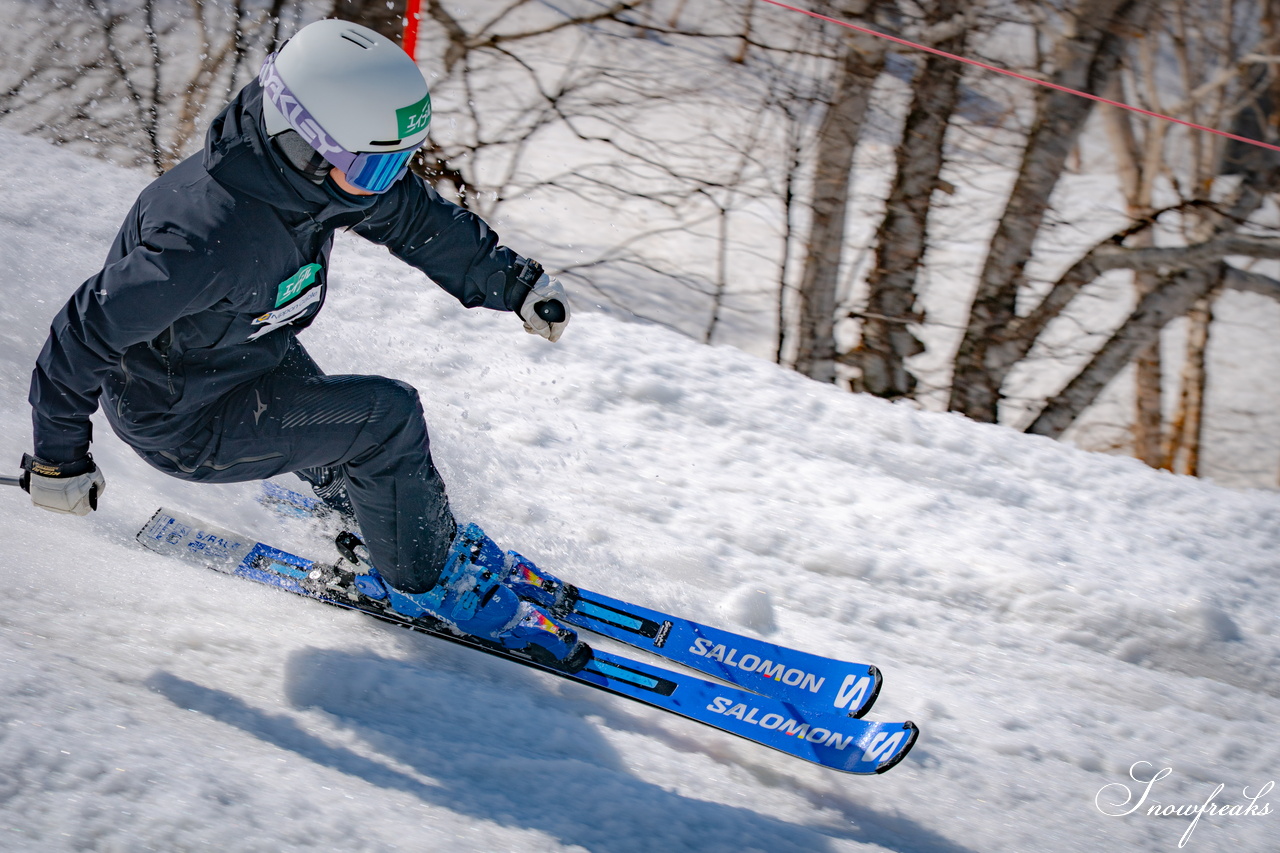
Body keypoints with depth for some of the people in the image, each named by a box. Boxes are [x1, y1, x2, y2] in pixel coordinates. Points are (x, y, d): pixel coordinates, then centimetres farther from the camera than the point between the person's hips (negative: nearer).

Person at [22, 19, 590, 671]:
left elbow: (416, 217, 3)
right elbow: (87, 331, -29)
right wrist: (58, 459, -17)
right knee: (386, 419, -17)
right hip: (182, 421, -8)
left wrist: (515, 283, 5)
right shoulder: (209, 238, -40)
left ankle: (446, 545, 44)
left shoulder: (304, 167, -16)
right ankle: (425, 582, 3)